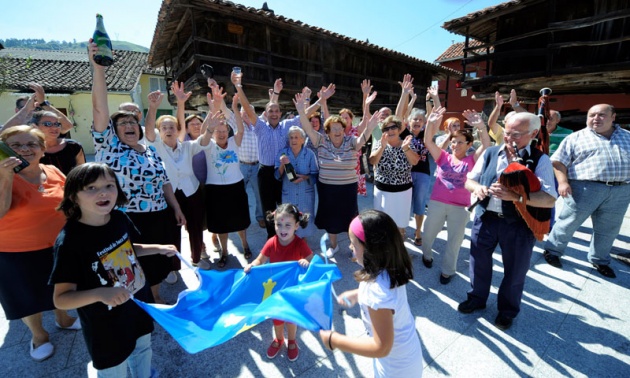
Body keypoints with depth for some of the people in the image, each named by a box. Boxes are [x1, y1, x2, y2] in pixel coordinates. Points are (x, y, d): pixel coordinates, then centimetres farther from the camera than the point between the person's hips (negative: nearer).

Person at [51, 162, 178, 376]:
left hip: (140, 307, 6)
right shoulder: (69, 241, -28)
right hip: (107, 326, -5)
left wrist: (158, 249, -4)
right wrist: (100, 293, -41)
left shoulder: (120, 219, -11)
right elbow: (61, 299, -24)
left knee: (143, 351, 31)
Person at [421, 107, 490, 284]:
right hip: (437, 203, 1)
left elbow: (487, 145, -14)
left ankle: (447, 270, 31)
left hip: (461, 207, -1)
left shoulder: (472, 160, -1)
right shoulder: (443, 157, 1)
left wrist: (481, 126, -29)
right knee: (429, 232, 17)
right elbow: (428, 141, -10)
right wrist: (431, 123, -25)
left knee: (454, 241, 11)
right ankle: (427, 254, 46)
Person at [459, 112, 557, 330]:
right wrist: (477, 188, -17)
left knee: (515, 271, 15)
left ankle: (507, 310, 41)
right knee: (479, 262, 17)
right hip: (485, 218, 3)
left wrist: (515, 196, -32)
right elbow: (469, 180, 6)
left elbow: (549, 199, -17)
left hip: (519, 225, -2)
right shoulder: (490, 153, 2)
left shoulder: (540, 160, -8)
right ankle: (477, 298, 43)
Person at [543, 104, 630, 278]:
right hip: (585, 188, -4)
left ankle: (599, 259, 31)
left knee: (608, 230, 14)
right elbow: (558, 161, -4)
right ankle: (552, 250, 18)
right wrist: (563, 182, -15)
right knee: (568, 223, 2)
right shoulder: (576, 138, 2)